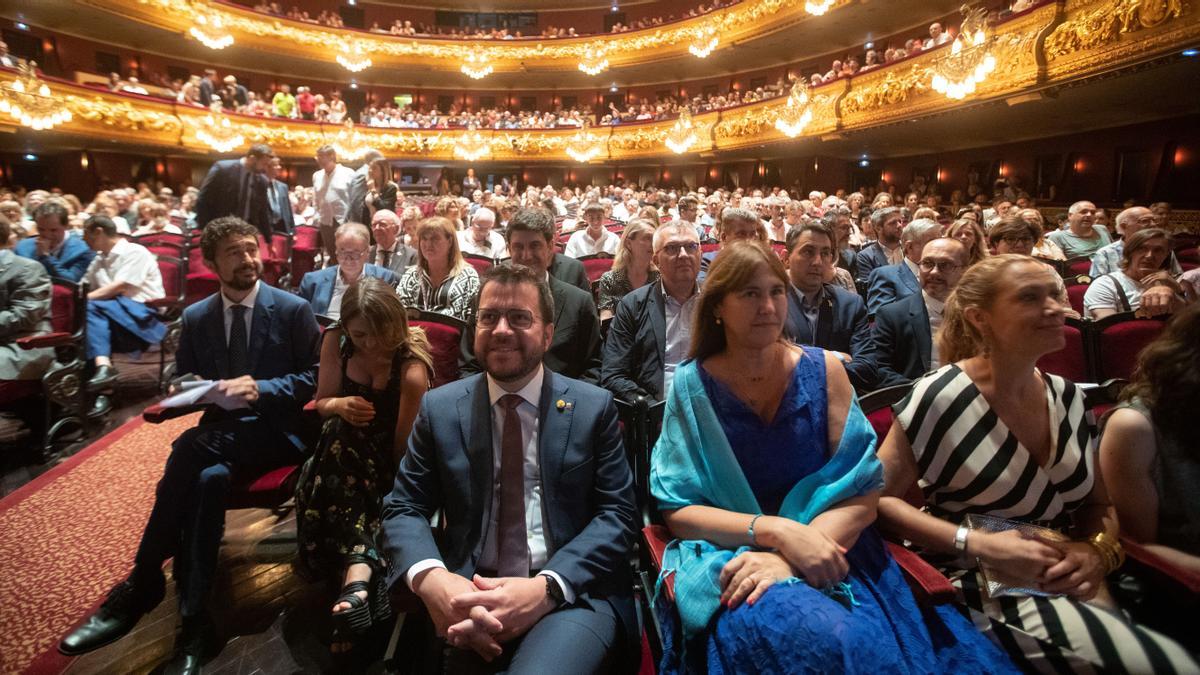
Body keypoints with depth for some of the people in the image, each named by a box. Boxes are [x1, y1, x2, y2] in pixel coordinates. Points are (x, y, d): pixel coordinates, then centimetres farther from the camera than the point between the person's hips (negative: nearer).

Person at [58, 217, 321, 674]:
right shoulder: (195, 317, 11)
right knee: (210, 478, -32)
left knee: (190, 449, -31)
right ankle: (194, 619, -22)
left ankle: (140, 586, -18)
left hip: (276, 430, -3)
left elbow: (315, 378, -3)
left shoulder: (293, 309, -1)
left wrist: (260, 389, -18)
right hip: (219, 430, 4)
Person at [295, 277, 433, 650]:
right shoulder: (335, 340, -7)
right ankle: (360, 575, -38)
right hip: (344, 446, 4)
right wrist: (338, 405, -18)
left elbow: (403, 448, -21)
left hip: (388, 456, -4)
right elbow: (322, 403, 4)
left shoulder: (411, 367, -23)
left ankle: (354, 581, -39)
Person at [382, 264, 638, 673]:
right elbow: (403, 508, 5)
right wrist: (430, 578, -16)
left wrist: (548, 587, -19)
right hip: (466, 594, 3)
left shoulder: (594, 407, 2)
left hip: (573, 593, -2)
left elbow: (617, 513, -3)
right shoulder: (440, 408, 6)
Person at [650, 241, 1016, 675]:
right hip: (729, 556, -2)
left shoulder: (823, 370, 2)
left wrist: (786, 557, -18)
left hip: (825, 551, 3)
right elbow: (677, 509, -4)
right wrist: (775, 529, -20)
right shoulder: (691, 386, -2)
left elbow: (862, 490, -2)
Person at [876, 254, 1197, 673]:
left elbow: (1098, 505, 15)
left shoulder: (1066, 397, 5)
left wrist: (1097, 551, -6)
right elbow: (878, 498, -14)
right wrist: (977, 544, -21)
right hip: (985, 587, -6)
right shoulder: (943, 397, -16)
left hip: (1069, 586, 7)